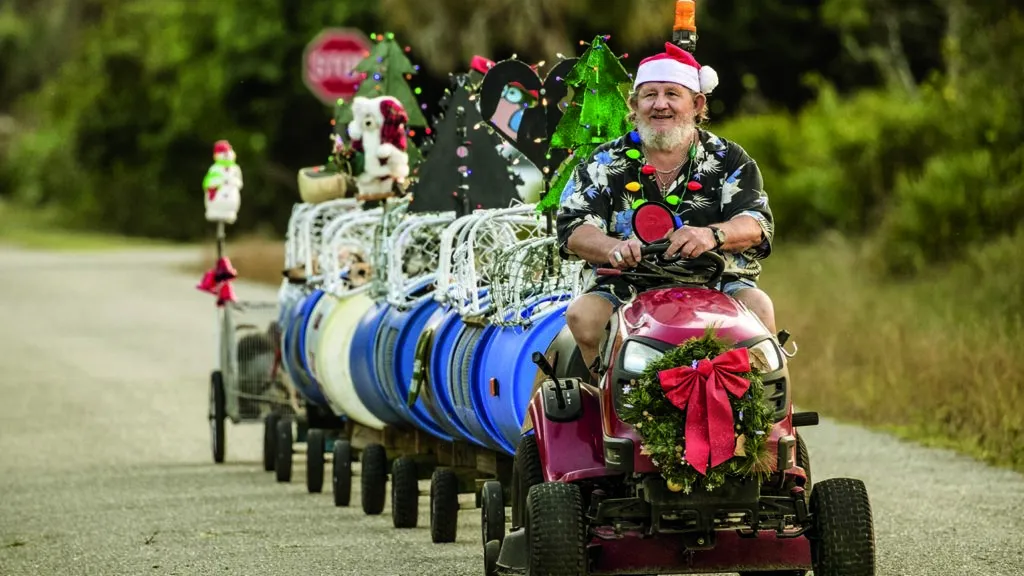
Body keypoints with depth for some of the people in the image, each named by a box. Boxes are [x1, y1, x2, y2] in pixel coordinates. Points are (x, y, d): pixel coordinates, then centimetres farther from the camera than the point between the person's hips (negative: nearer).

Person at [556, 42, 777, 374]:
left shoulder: (728, 160, 9)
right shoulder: (605, 163, 10)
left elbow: (756, 224, -6)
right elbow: (572, 228, -2)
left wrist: (712, 234, -31)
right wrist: (615, 248, -27)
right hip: (625, 288, 1)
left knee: (758, 306, -29)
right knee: (582, 315, -27)